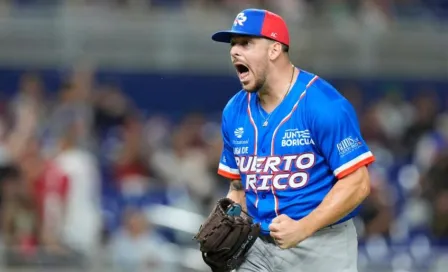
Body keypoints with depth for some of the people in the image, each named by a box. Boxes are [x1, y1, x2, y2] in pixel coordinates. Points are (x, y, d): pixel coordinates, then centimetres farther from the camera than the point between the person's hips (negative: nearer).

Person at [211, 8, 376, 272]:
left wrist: (303, 229, -26)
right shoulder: (235, 112, 7)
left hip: (320, 247, -6)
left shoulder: (323, 104, -14)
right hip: (259, 246, 6)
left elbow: (357, 183, -17)